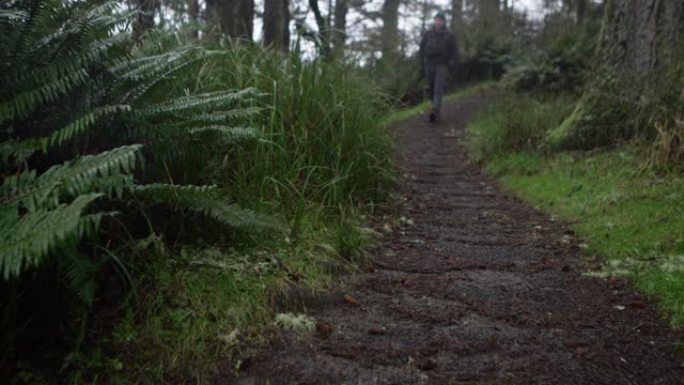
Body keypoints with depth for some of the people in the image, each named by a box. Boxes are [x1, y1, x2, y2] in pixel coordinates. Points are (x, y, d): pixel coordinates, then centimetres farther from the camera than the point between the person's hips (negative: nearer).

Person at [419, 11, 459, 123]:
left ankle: (435, 111, -26)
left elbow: (454, 51, 4)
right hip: (429, 64, 3)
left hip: (442, 65, -3)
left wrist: (452, 64, -5)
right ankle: (436, 108, 21)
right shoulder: (428, 34, 7)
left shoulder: (449, 35, 3)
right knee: (431, 90, 7)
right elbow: (422, 49, 10)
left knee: (438, 89, -16)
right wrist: (422, 65, 5)